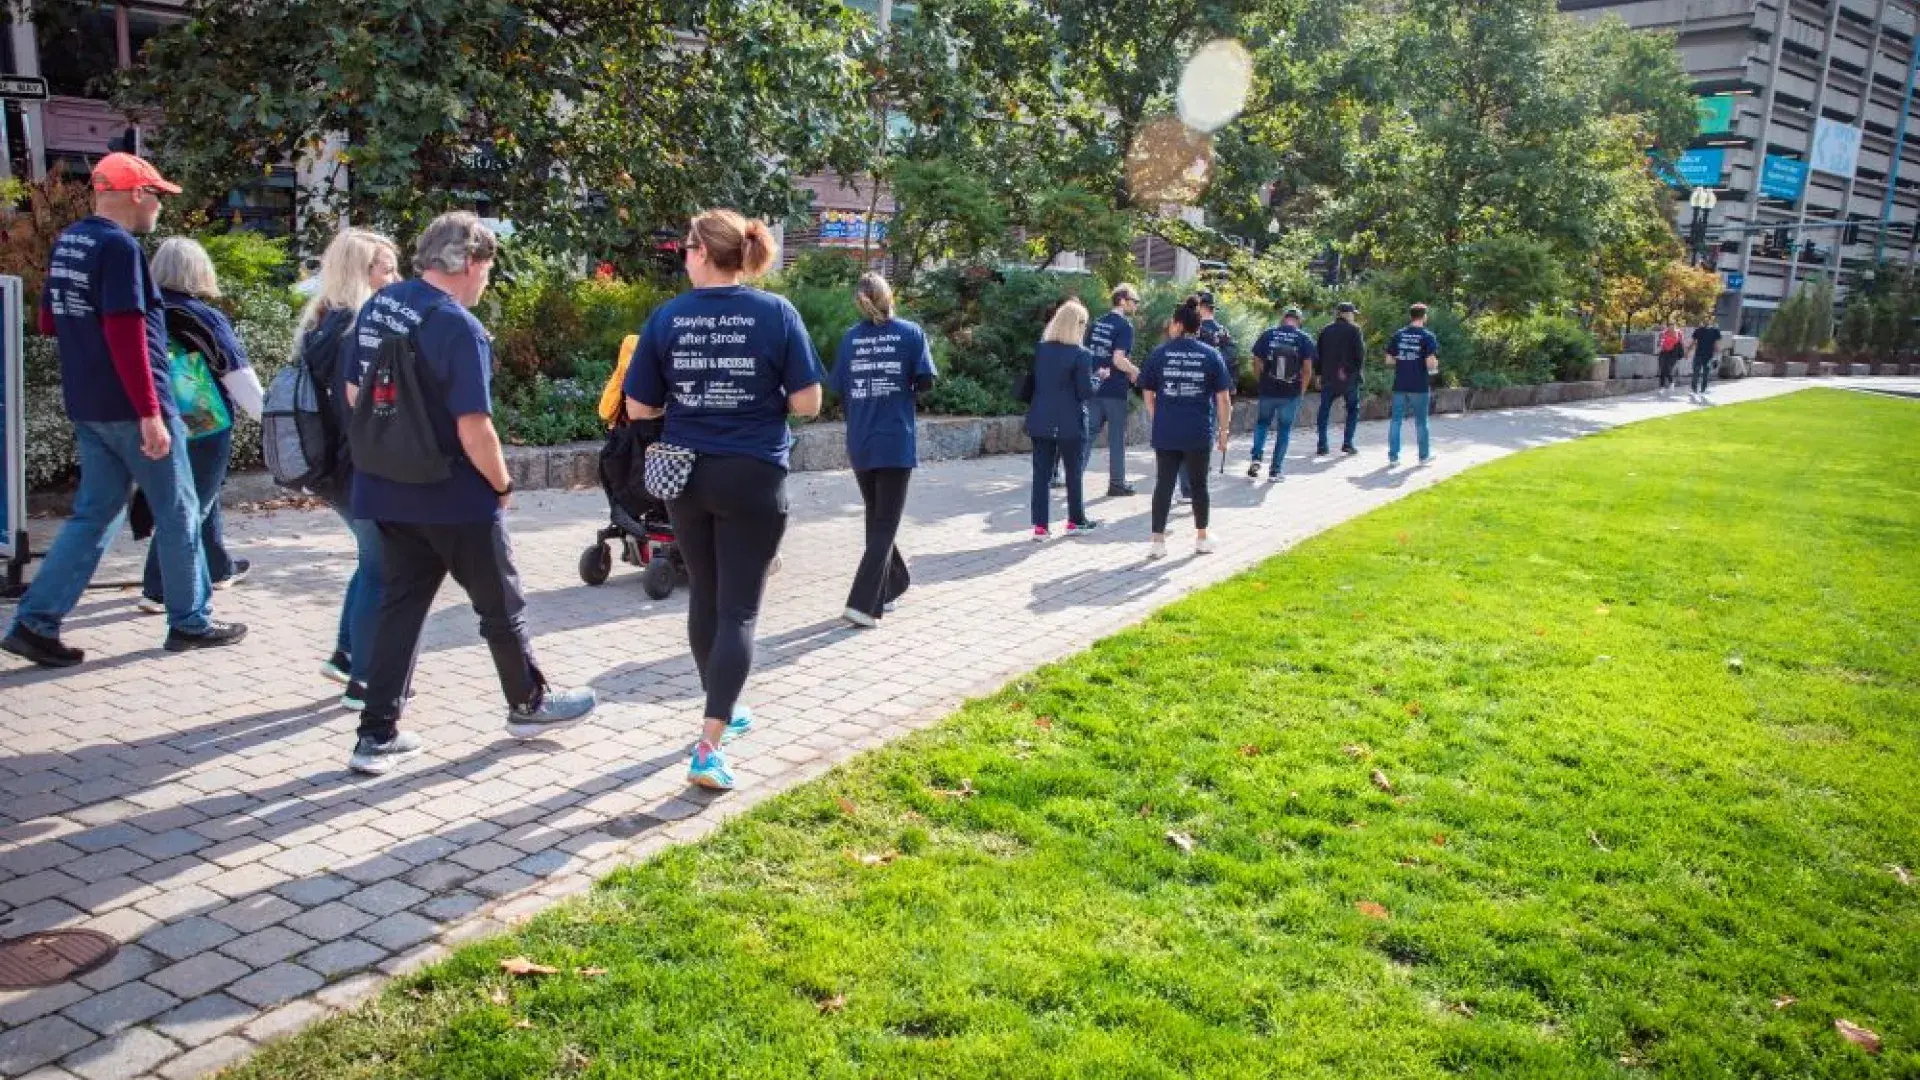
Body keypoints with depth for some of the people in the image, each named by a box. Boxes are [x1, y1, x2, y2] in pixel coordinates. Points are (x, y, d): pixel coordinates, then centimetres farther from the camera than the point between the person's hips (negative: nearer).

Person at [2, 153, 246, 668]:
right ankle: (190, 622, 14)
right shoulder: (119, 246, -16)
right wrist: (150, 413, -23)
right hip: (130, 408, -8)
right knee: (178, 514, 5)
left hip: (88, 407, 8)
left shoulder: (66, 243, 12)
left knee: (94, 515, 12)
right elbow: (126, 335, -23)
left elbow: (49, 322, 20)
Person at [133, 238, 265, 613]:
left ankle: (220, 568, 36)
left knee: (201, 497, 22)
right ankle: (157, 590, -2)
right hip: (205, 428, -6)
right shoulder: (205, 319, -15)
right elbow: (239, 378, -15)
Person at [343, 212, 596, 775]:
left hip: (389, 491, 7)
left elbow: (355, 393, 12)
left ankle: (377, 734, 13)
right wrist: (503, 484, -8)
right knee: (501, 604, 12)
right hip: (455, 498, -7)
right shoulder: (459, 328, -20)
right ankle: (529, 703, 30)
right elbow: (474, 429, -23)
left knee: (399, 606, 13)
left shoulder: (377, 306, 4)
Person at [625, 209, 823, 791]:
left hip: (686, 475, 3)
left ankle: (724, 708, 36)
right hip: (753, 477, -3)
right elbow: (807, 403, -10)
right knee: (739, 609, 0)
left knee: (704, 596, 19)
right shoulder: (776, 312, -8)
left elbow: (639, 408, 0)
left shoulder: (667, 316, -3)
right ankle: (708, 745, -8)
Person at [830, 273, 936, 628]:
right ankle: (863, 603, -11)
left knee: (876, 517, 20)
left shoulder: (850, 338, 4)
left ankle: (891, 584, 34)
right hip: (895, 442, -3)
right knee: (885, 525, -1)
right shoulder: (910, 333, -2)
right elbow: (926, 381, -7)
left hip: (859, 444, 3)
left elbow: (838, 388, 2)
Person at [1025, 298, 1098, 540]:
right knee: (1074, 472, 12)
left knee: (1041, 473, 5)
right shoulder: (1081, 355, -12)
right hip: (1069, 423, -4)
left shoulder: (1040, 349, 2)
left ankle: (1040, 525, 5)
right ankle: (1076, 520, 23)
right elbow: (1086, 392, -11)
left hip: (1040, 421, 4)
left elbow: (1030, 383, 8)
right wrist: (1098, 378, 5)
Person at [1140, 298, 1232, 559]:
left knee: (1163, 485, 4)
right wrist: (1223, 431, 6)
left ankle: (1158, 541, 2)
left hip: (1165, 433, 0)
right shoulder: (1212, 355, 0)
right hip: (1199, 434, 0)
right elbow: (1223, 398, -1)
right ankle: (1201, 539, 21)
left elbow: (1148, 394, 7)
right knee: (1198, 484, 12)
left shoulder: (1160, 353, 2)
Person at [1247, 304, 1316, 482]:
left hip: (1267, 389, 1)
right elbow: (1307, 368, -5)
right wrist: (1301, 389, 6)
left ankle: (1256, 460, 5)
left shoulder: (1267, 335, 1)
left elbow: (1257, 361, 2)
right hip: (1291, 393, -1)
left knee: (1262, 423, 21)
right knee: (1284, 430, 10)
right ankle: (1275, 471, 10)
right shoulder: (1304, 339, -2)